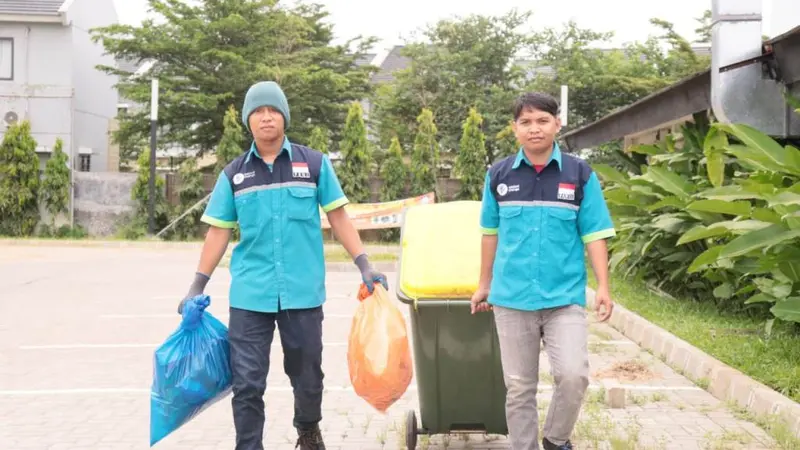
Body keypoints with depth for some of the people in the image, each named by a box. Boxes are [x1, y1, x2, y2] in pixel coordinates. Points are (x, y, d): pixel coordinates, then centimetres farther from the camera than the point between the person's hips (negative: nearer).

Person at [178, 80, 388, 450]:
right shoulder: (234, 174, 5)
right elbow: (218, 231, 8)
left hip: (303, 293, 0)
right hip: (249, 296, 0)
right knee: (247, 384, 0)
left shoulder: (315, 164, 1)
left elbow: (338, 217, 4)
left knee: (307, 376, 14)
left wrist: (364, 266, -3)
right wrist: (197, 286, 5)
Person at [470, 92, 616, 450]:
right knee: (519, 386, 8)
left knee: (573, 374, -13)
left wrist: (603, 287, -7)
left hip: (565, 297, -1)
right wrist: (484, 285, 16)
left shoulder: (580, 174, -1)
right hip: (511, 298, 2)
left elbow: (594, 235, 0)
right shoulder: (498, 175, 4)